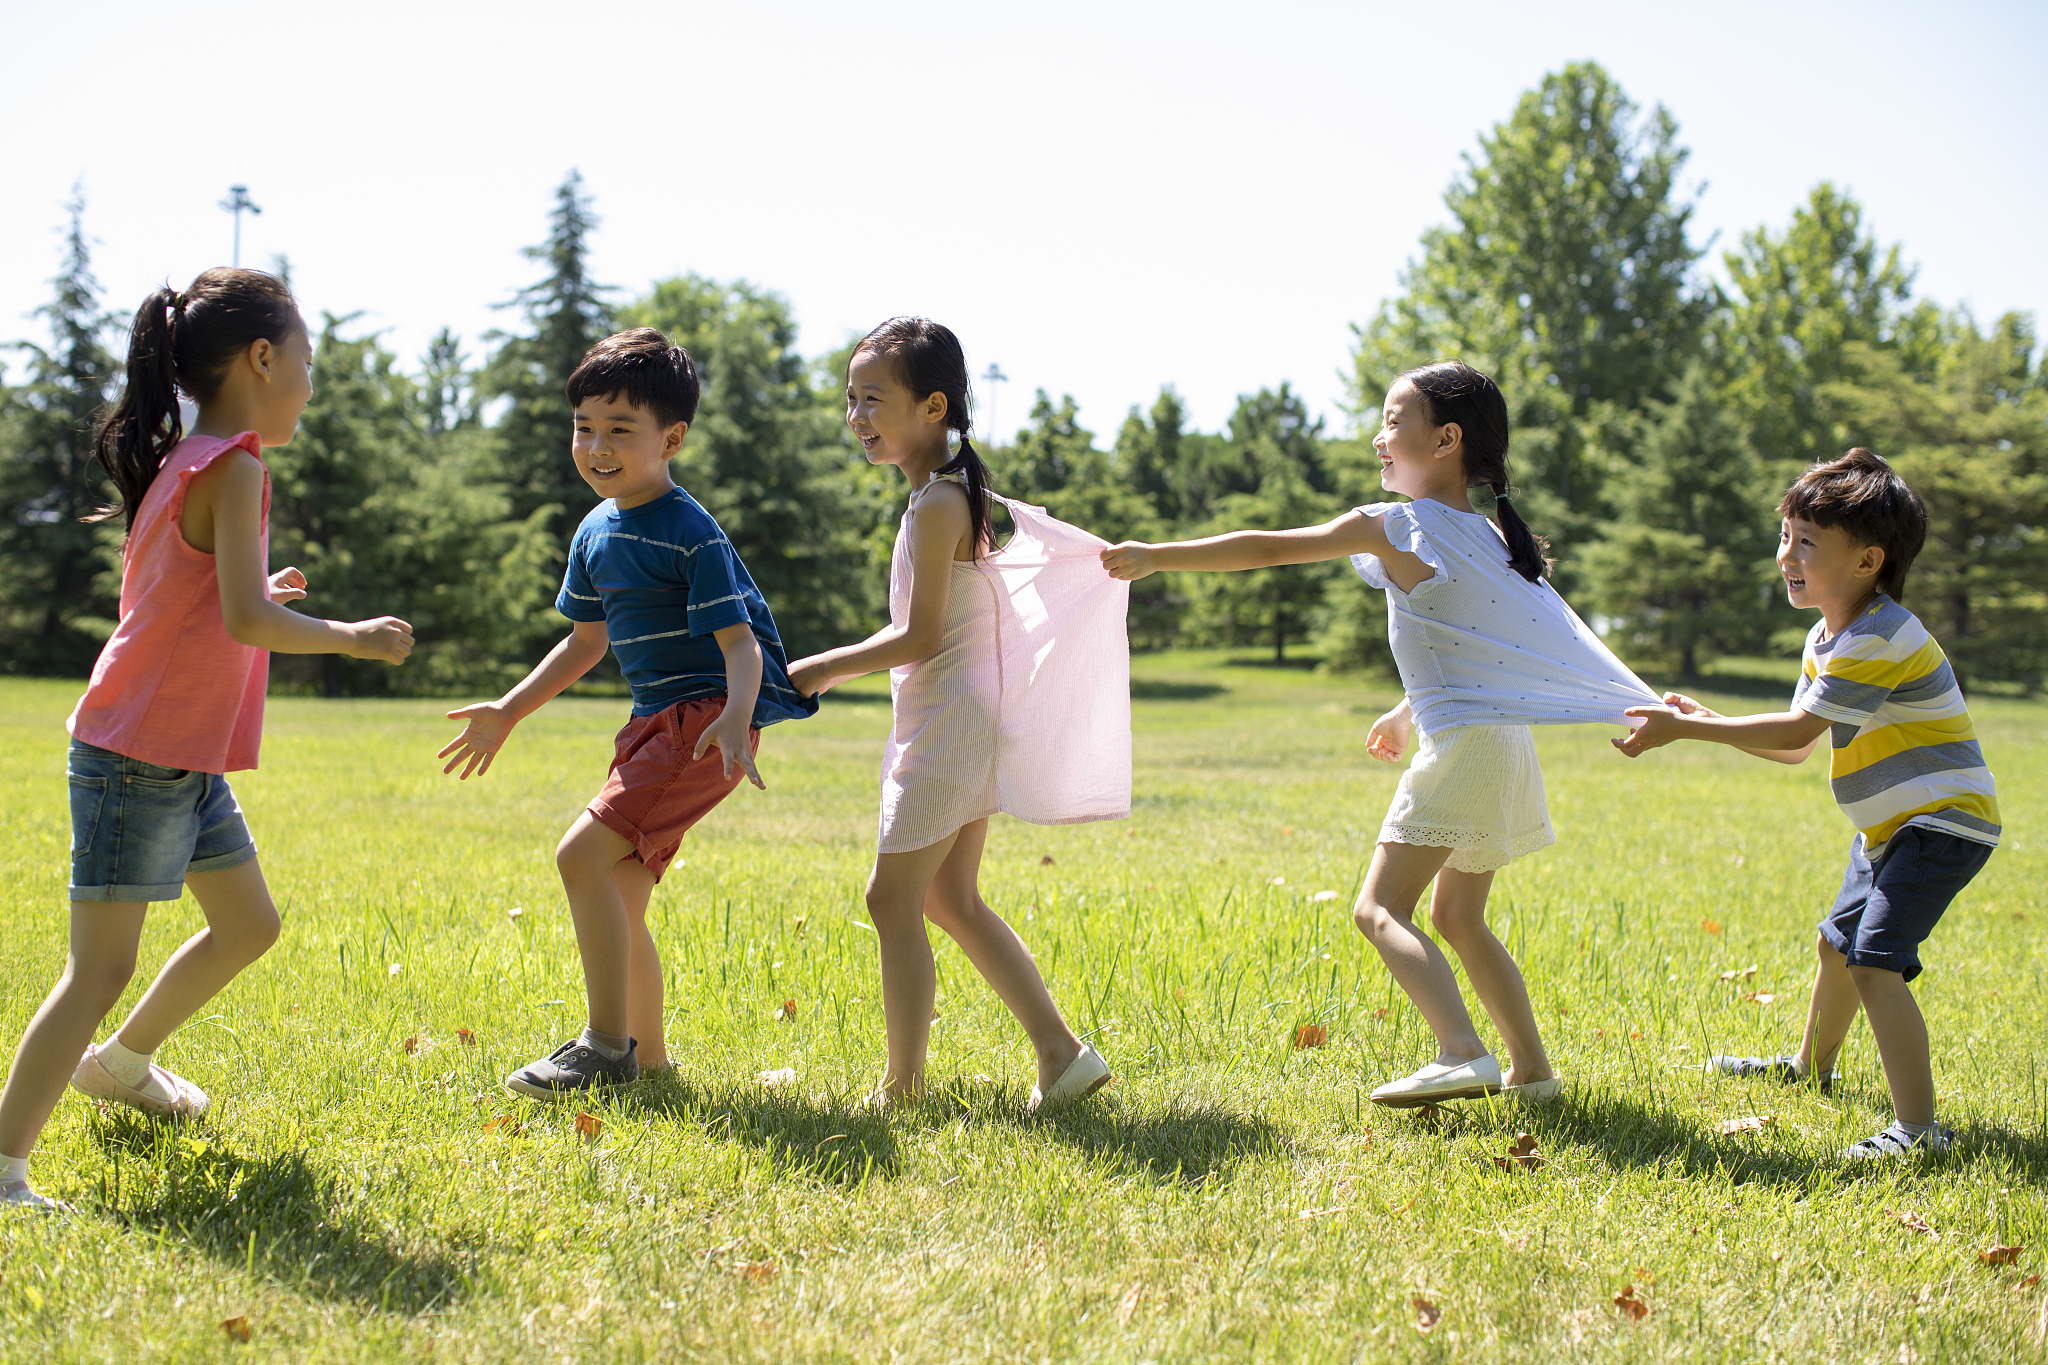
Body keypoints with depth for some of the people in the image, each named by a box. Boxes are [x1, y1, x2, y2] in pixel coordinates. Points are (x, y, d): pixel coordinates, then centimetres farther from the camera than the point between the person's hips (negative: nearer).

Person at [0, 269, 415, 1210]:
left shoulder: (184, 462, 12)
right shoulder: (232, 466, -17)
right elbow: (245, 621, -26)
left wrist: (258, 593, 20)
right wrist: (351, 637, -14)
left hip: (186, 761, 10)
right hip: (138, 758, -10)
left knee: (248, 925, 21)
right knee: (103, 966, -10)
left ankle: (123, 1062, 39)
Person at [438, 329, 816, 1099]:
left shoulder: (691, 535, -15)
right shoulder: (596, 532, 11)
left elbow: (740, 641, -21)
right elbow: (587, 641, 23)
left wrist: (736, 719, -39)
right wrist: (508, 712, 24)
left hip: (705, 716, -9)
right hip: (656, 721, 9)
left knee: (584, 854, -19)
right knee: (618, 902, 10)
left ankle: (606, 1049, -12)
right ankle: (647, 1056, 23)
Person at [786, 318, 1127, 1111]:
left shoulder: (936, 505, -17)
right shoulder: (959, 493, 12)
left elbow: (920, 637, -18)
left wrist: (826, 668, -10)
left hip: (948, 721, -10)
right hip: (957, 722, 10)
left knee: (892, 897, -3)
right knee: (950, 900, 14)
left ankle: (903, 1084, 2)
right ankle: (1061, 1053, 14)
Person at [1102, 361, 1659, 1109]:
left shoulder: (1399, 527, -10)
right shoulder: (1487, 533, 13)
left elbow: (1266, 549, -10)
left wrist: (1156, 556, -4)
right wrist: (1412, 711, 34)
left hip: (1462, 746, -9)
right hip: (1502, 742, 9)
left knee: (1381, 908, -8)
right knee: (1458, 917, 20)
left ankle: (1462, 1054, -24)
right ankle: (1531, 1069, 20)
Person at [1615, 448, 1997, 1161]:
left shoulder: (1878, 639, -24)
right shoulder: (1827, 637, 9)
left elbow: (1796, 731, -24)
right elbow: (1797, 746, 11)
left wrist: (1685, 729, -21)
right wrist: (1703, 720, 0)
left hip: (1944, 821, -11)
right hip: (1891, 826, 11)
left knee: (1875, 960, -22)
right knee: (1838, 940, 26)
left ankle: (1918, 1128, -25)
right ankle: (1812, 1067, 50)